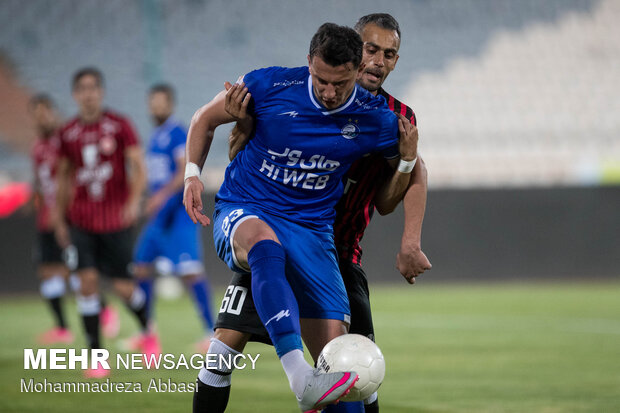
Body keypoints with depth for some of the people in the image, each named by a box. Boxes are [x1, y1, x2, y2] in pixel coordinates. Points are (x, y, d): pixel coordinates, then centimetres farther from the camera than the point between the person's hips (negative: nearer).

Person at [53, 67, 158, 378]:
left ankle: (147, 332, 31)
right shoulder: (68, 133, 4)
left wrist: (134, 200, -23)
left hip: (117, 219, -2)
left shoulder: (119, 126, -4)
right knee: (88, 282, -10)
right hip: (82, 221, 2)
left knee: (123, 287, -1)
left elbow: (138, 168, -6)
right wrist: (59, 218, 13)